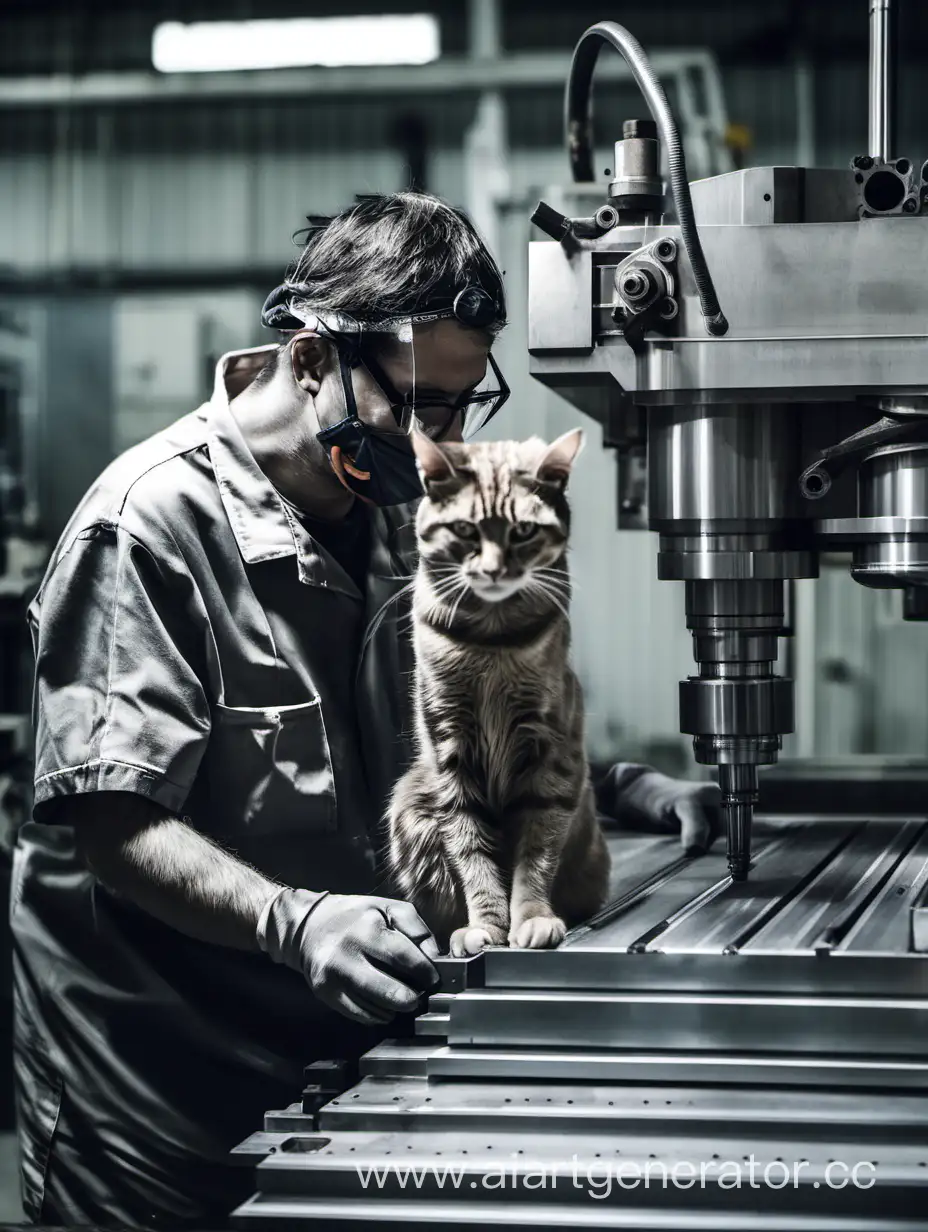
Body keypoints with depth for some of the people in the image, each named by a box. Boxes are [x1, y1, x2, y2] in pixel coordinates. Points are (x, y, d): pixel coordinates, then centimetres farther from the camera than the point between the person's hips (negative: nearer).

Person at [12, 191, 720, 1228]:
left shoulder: (390, 511, 8)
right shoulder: (150, 524, -18)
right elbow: (112, 824, -23)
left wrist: (611, 785, 1)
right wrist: (292, 921, -37)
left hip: (337, 1040, 7)